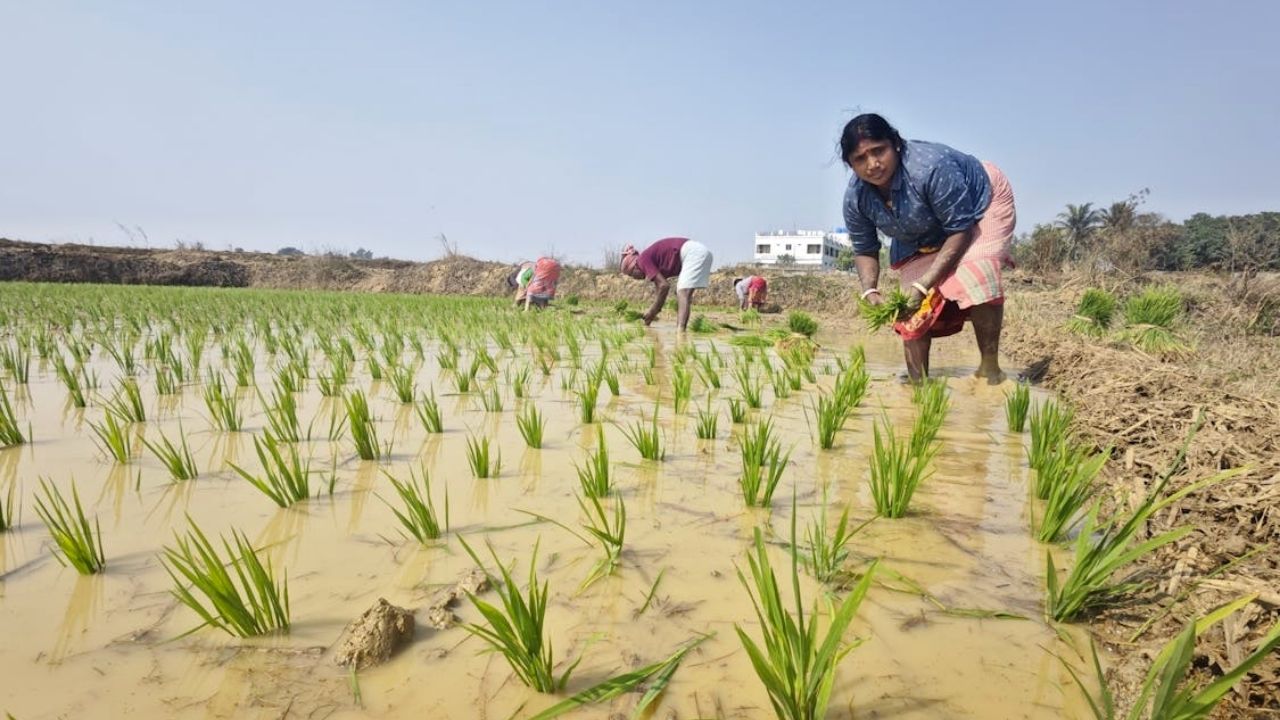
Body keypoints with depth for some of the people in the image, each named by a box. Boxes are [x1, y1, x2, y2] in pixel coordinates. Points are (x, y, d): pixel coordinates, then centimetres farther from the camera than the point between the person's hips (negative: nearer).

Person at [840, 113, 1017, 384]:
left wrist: (924, 285, -39)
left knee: (975, 277, -30)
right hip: (922, 238, 5)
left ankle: (990, 367, -15)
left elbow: (960, 229, -34)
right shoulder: (855, 198, -23)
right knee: (914, 306, -5)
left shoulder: (930, 167, -41)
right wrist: (869, 291, -28)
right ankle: (917, 383, 8)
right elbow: (865, 251, -8)